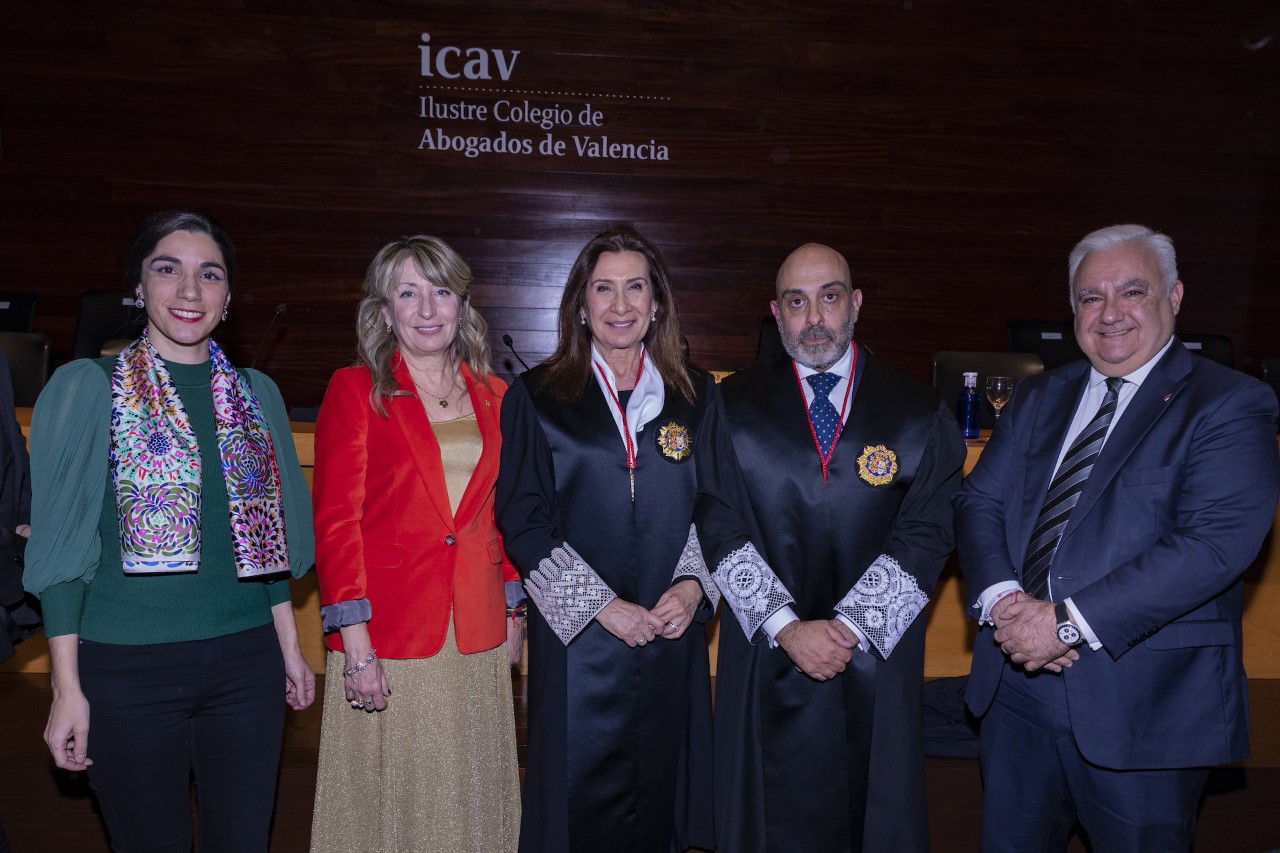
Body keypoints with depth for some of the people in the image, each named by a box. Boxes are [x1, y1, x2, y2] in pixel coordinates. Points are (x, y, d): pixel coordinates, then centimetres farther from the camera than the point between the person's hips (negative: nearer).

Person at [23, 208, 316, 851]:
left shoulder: (256, 394, 7)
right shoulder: (85, 388, -3)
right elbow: (62, 550, -3)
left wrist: (290, 647, 11)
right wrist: (67, 688, -6)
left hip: (247, 660, 3)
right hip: (127, 670, -3)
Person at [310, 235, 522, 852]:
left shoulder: (494, 396, 9)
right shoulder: (355, 390, -2)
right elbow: (335, 522, -7)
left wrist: (514, 612, 10)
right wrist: (354, 639, -12)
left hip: (479, 640, 4)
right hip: (386, 641, -3)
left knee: (470, 801, 13)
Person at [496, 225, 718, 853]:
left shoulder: (695, 394, 7)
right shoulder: (537, 396, 0)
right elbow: (522, 520, -4)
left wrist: (693, 583, -8)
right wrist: (602, 605, -11)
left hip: (672, 630, 2)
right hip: (577, 636, -2)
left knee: (659, 787, 11)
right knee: (584, 797, 4)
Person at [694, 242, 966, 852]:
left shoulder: (916, 412, 1)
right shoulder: (736, 406, 1)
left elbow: (926, 533, -5)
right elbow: (720, 527, -4)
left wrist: (850, 626, -13)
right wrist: (786, 626, -13)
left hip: (875, 658, 0)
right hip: (766, 654, 0)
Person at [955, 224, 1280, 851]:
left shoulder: (1229, 405, -8)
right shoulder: (1038, 399, 10)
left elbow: (1215, 542, -20)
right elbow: (979, 501, 4)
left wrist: (1070, 621, -24)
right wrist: (1003, 598, -15)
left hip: (1145, 704, -5)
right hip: (1016, 685, 5)